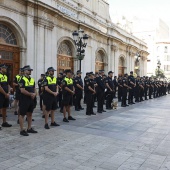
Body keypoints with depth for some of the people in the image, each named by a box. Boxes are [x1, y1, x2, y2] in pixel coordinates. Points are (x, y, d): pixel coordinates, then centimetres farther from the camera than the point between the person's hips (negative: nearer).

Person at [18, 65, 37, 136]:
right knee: (22, 114, 0)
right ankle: (22, 130, 7)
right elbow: (22, 91, -20)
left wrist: (34, 94, -4)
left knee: (30, 114, 13)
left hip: (31, 99, 8)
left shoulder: (32, 79, 12)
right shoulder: (22, 80, -12)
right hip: (24, 100, -8)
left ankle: (29, 128, 23)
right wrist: (31, 94, -12)